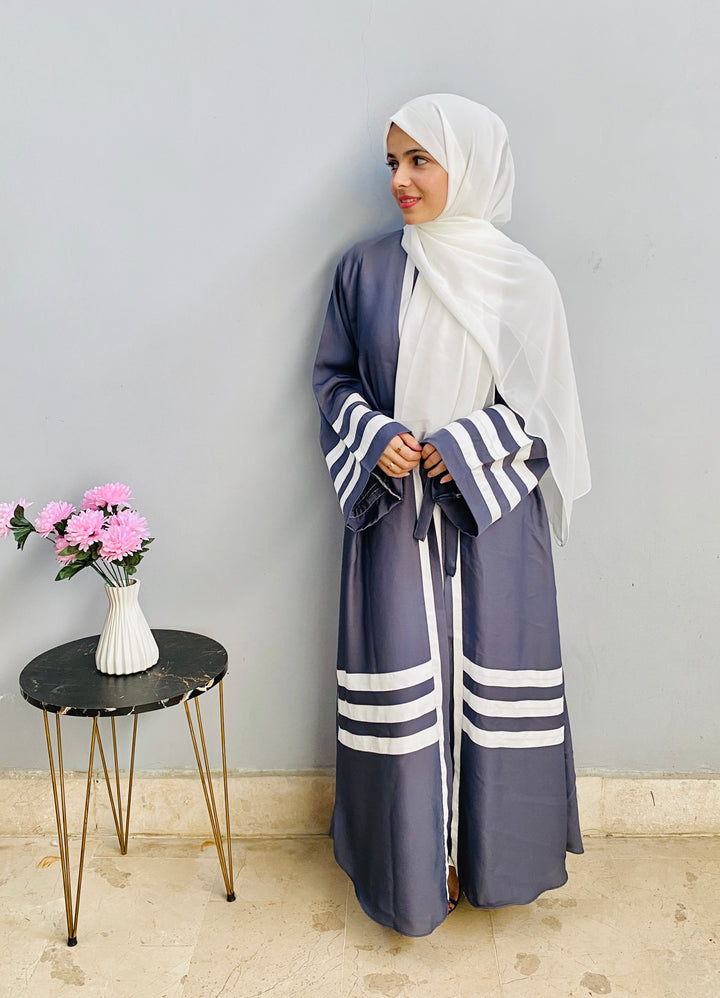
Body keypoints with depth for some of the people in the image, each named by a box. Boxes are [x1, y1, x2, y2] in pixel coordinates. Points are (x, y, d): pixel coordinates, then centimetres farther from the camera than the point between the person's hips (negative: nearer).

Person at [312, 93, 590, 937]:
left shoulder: (521, 281, -1)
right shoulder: (366, 269, 2)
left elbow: (541, 406, 2)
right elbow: (334, 375, 8)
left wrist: (462, 446, -13)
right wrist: (376, 438, -10)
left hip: (489, 511, 0)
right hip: (393, 509, 1)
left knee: (489, 681, 8)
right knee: (401, 684, 6)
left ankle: (487, 854, 31)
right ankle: (412, 863, 26)